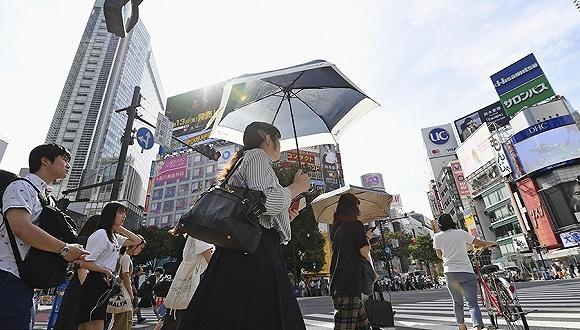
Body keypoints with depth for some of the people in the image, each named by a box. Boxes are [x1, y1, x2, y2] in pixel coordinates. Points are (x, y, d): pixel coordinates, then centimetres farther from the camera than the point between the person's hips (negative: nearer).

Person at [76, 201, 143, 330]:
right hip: (95, 284, -9)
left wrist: (120, 229, 9)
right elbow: (84, 263, -19)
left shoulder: (115, 237, 14)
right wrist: (106, 271, -7)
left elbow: (137, 241, 17)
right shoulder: (101, 234, -14)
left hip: (105, 286, 9)